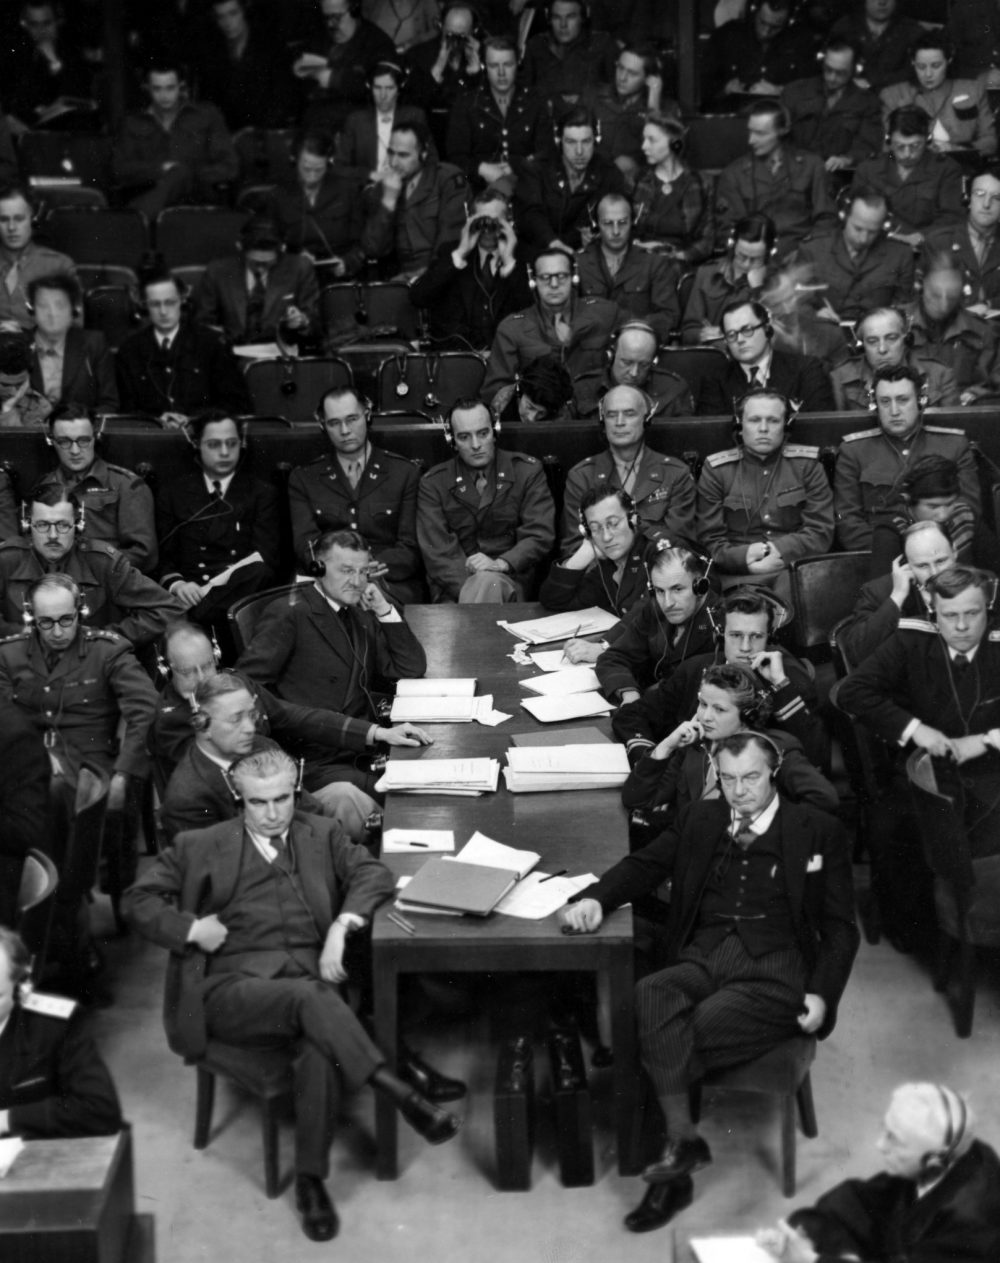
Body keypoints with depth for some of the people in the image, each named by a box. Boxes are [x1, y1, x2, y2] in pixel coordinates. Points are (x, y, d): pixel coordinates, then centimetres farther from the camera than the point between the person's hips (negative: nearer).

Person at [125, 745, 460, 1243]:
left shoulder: (321, 835, 20)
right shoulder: (201, 847, 13)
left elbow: (373, 873, 9)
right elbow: (140, 899, 14)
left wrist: (342, 925, -10)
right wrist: (189, 928, -5)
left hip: (309, 976, 2)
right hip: (234, 987, -2)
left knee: (321, 1047, -33)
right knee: (309, 999, -35)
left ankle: (310, 1180, -22)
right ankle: (400, 1094, -38)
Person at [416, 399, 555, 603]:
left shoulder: (528, 471, 7)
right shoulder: (432, 484, 7)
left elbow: (540, 536, 0)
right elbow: (436, 553, -3)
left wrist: (501, 564, -19)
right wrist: (468, 592, -20)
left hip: (511, 583, 0)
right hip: (455, 587, 0)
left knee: (486, 582, -35)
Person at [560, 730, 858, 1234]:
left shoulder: (819, 833, 11)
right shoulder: (701, 821, 21)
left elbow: (840, 928, 8)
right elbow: (644, 865, 16)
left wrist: (821, 994, -7)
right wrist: (595, 898, -6)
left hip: (774, 971, -3)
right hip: (703, 960, 3)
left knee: (706, 1023, -32)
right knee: (651, 996, -32)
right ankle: (682, 1138, -30)